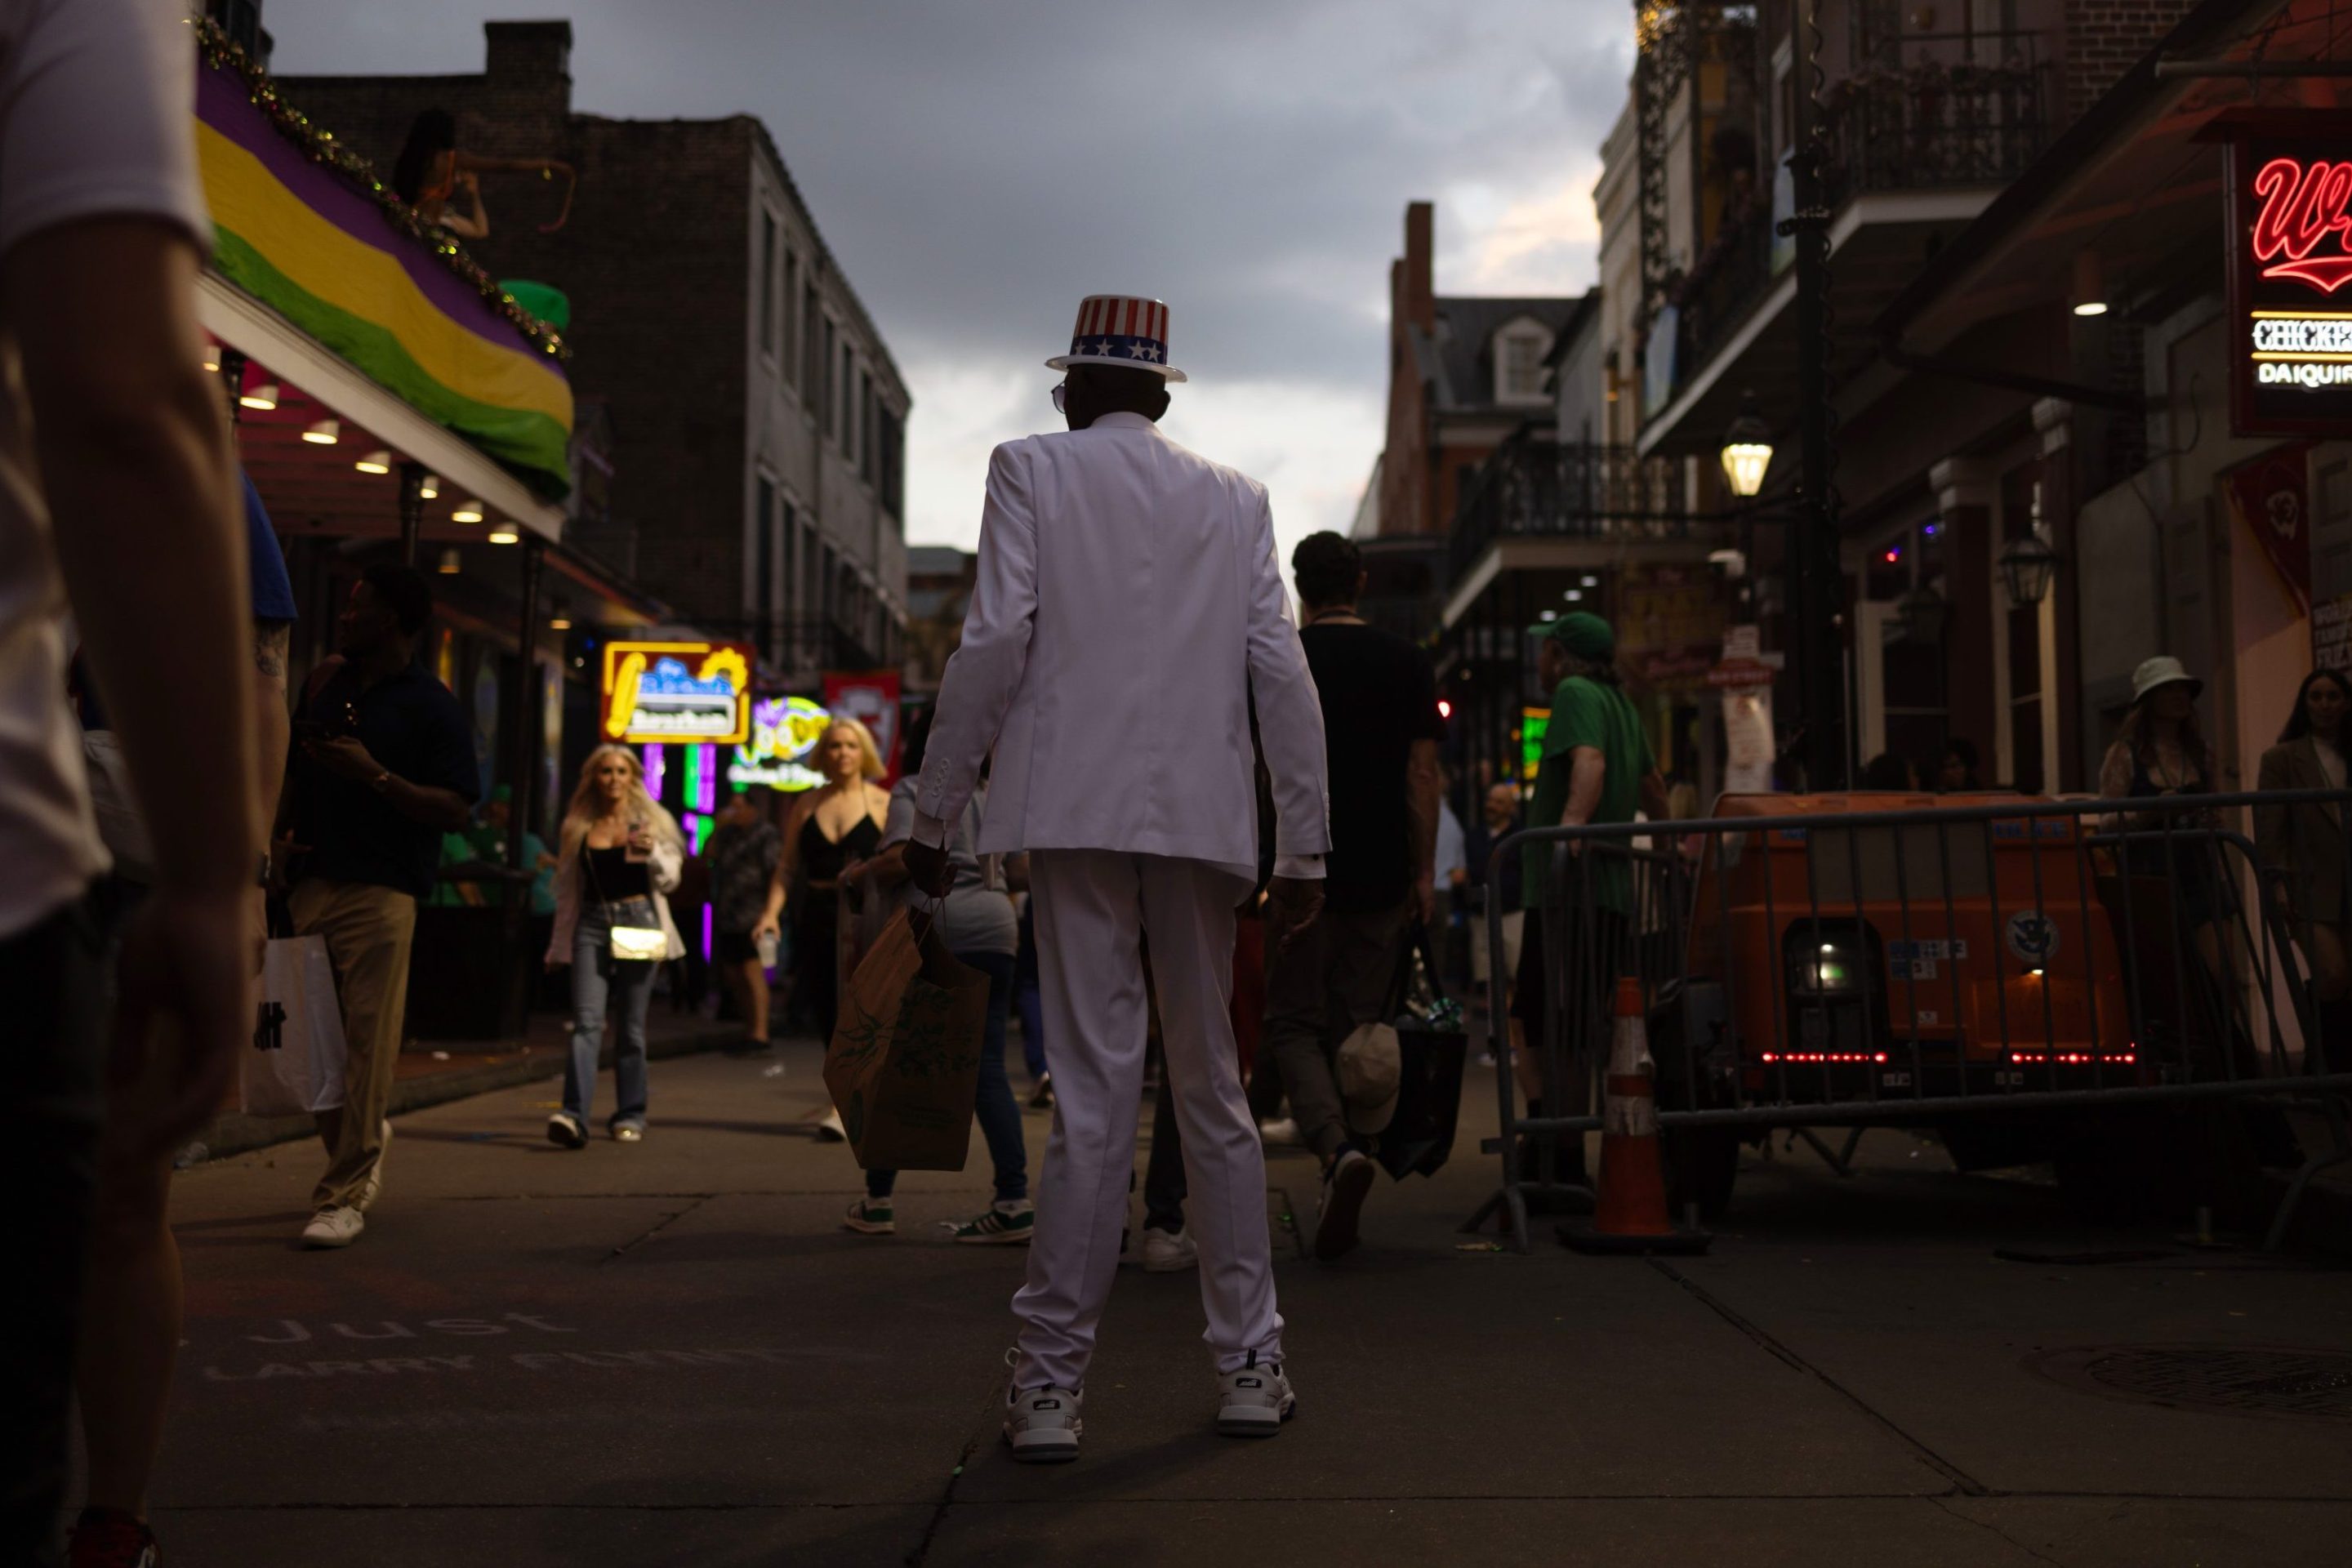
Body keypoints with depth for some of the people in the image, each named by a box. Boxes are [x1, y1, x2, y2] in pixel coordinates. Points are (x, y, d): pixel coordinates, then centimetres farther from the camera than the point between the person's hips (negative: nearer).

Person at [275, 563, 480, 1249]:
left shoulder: (432, 705, -3)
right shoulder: (328, 682, 16)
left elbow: (457, 809, -9)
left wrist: (374, 774, -18)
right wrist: (281, 834, 10)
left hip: (381, 891, -6)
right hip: (311, 884, 6)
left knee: (367, 1039, -7)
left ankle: (344, 1195, -4)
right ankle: (363, 1140, 31)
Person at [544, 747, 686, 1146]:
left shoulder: (649, 820, 6)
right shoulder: (578, 827, 11)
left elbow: (669, 880, 4)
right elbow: (567, 888, 17)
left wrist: (652, 852, -16)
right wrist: (559, 944, 17)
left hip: (638, 921, -1)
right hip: (592, 923, 1)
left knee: (632, 1025, 3)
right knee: (587, 1021, -12)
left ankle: (630, 1116, 11)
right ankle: (573, 1116, -21)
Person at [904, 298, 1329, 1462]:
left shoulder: (1030, 470, 6)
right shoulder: (1234, 500, 14)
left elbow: (995, 645, -5)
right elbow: (1282, 675, 8)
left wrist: (933, 811, 0)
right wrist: (1304, 845, 11)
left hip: (1078, 808, -3)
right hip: (1201, 818, 3)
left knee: (1095, 1085, -5)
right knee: (1211, 1086, 11)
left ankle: (1051, 1385, -2)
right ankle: (1250, 1364, 17)